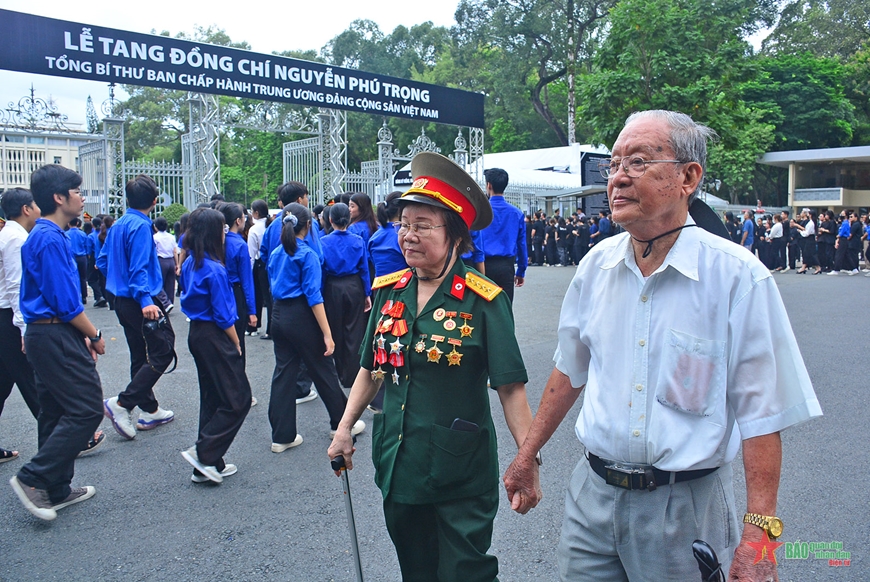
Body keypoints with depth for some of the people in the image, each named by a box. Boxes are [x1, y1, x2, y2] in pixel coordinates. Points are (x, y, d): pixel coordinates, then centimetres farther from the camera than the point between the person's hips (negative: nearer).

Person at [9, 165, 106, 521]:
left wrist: (82, 335, 14)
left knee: (56, 413, 15)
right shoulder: (50, 239, -16)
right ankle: (33, 479, -1)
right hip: (57, 337, -11)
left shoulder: (45, 235, 15)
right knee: (87, 409, -7)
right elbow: (66, 301, -19)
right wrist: (94, 336, -8)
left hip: (44, 335, 11)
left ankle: (56, 490, 25)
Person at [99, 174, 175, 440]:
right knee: (162, 351, -5)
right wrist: (146, 300, -29)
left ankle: (149, 410, 23)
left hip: (122, 301, 10)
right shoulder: (141, 226, -16)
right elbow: (139, 268, -24)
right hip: (142, 302, -10)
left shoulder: (118, 225, 11)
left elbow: (102, 260, 18)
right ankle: (122, 403, -9)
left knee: (140, 356, 15)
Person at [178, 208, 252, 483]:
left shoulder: (190, 264, 7)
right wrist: (236, 343, -5)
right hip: (215, 337, -9)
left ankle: (209, 464, 21)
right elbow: (223, 315, -16)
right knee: (238, 398, -1)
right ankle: (204, 452, -2)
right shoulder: (215, 269, -19)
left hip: (197, 333, 10)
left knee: (211, 398, 15)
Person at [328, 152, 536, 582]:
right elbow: (371, 368, 11)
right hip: (398, 465, 5)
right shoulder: (389, 292, 1)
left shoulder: (483, 302, -13)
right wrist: (344, 428, 8)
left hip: (461, 474, -5)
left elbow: (510, 388, -15)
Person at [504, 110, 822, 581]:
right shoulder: (597, 264, 0)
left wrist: (758, 534, -15)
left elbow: (761, 415, -12)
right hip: (593, 492, 4)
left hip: (687, 506, -3)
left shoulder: (739, 277, -14)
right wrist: (527, 455, 13)